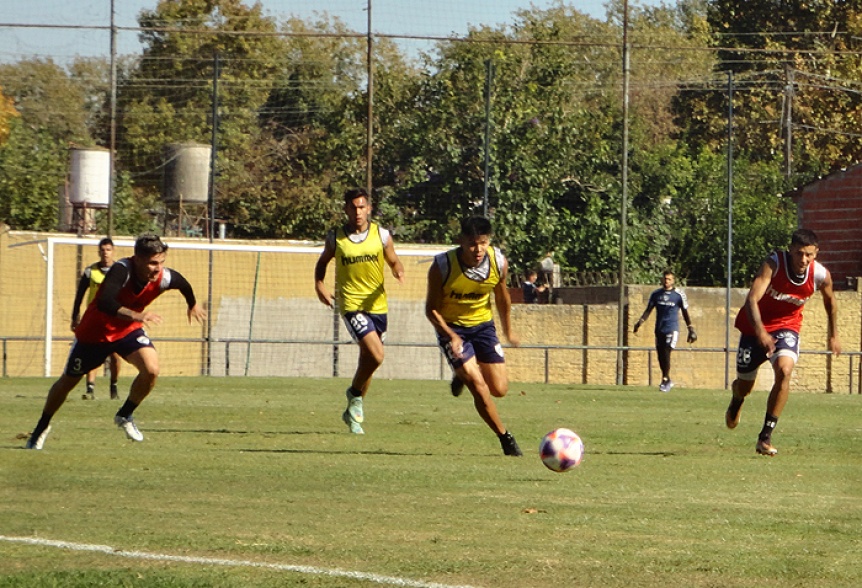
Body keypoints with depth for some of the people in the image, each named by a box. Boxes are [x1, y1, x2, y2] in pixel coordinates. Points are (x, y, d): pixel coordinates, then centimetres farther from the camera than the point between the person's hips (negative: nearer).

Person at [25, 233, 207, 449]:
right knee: (68, 381, 12)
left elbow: (184, 284, 3)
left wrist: (193, 305, 23)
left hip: (128, 331, 3)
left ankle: (125, 415, 3)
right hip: (94, 332, -3)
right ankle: (42, 426, 37)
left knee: (151, 369, -23)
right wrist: (135, 315, -64)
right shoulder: (122, 271, -36)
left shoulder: (164, 278, -22)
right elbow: (104, 303, -51)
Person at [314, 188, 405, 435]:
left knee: (368, 358, 13)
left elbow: (393, 261, 10)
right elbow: (322, 263, 14)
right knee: (376, 354, -21)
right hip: (351, 304, -3)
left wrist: (398, 271, -14)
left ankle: (353, 411, 32)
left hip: (377, 304, 3)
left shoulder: (381, 235, 0)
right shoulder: (335, 238, -2)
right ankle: (355, 394, 5)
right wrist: (319, 285, -3)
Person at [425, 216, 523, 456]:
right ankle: (505, 438, 3)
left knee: (499, 389, 2)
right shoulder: (442, 267, -27)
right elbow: (432, 309, -14)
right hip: (451, 327, -4)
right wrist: (451, 336, -29)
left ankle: (465, 375, 34)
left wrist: (508, 330, 16)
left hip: (483, 324, 4)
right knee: (480, 389, -15)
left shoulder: (498, 262, -17)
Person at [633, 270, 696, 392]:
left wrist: (691, 329, 3)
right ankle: (667, 380, 17)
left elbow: (685, 313, 5)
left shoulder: (679, 295, 0)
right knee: (660, 355, 4)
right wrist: (640, 321, -5)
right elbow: (648, 310, 11)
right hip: (659, 329, 4)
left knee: (666, 353, -16)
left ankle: (665, 380, -9)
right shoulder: (656, 294, 8)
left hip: (672, 329, -4)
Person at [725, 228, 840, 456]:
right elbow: (752, 299, -38)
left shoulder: (821, 275, -17)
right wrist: (760, 333, -52)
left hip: (787, 326, 1)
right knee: (745, 386, 11)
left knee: (785, 370, -28)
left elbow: (830, 301, 7)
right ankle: (737, 397, 54)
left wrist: (833, 335, 16)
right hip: (755, 326, -1)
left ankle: (765, 437, -20)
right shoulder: (774, 264, -28)